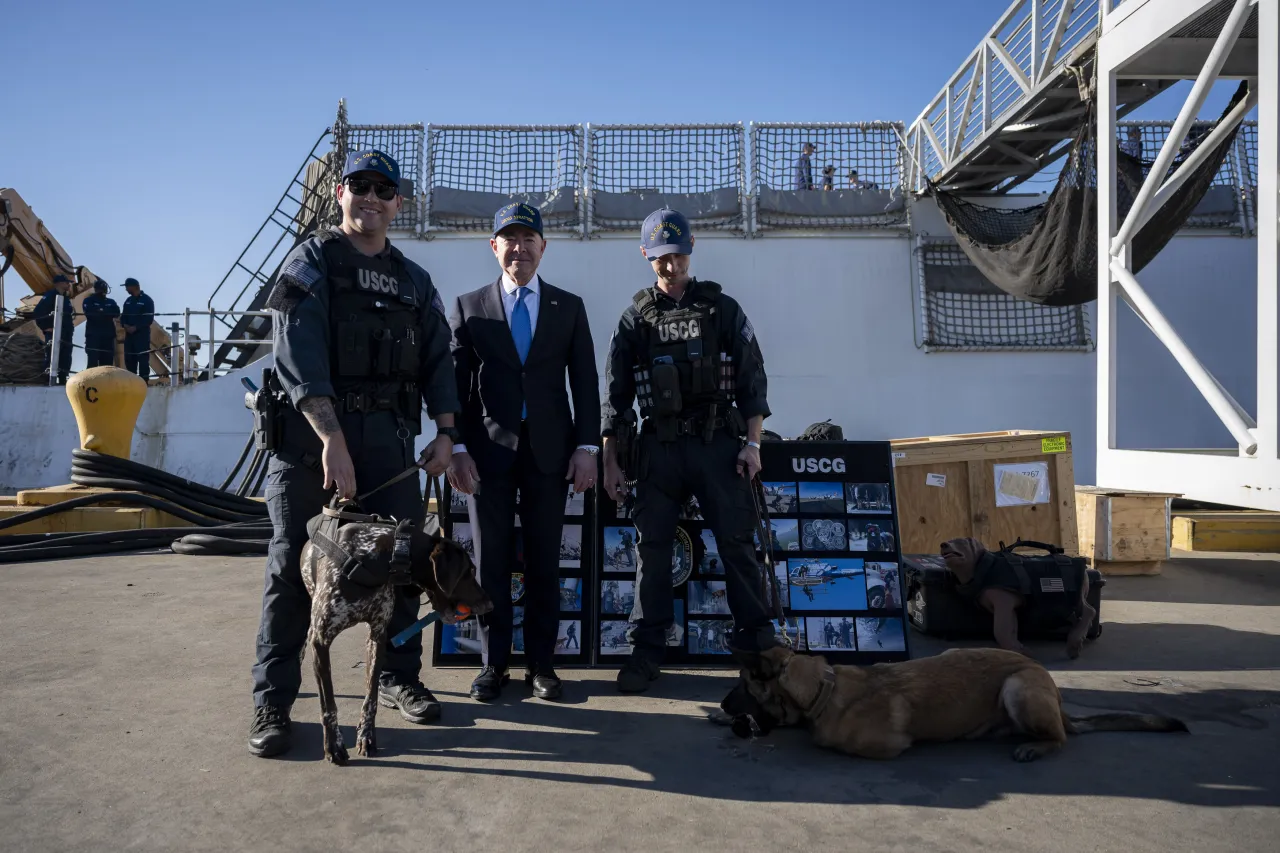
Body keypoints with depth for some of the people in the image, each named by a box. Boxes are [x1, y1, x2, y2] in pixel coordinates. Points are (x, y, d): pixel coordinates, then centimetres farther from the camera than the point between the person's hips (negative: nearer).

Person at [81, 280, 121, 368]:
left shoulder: (111, 302, 19)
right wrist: (107, 312, -6)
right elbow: (88, 312, -9)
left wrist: (99, 311, -8)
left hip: (108, 335, 3)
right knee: (93, 361, -11)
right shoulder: (88, 301, 10)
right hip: (93, 334, -3)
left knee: (107, 361, 0)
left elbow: (117, 313, 0)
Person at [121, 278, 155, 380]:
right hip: (129, 334, 7)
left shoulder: (147, 300, -4)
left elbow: (149, 319, -11)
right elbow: (123, 316, 17)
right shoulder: (128, 301, 17)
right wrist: (125, 325, -5)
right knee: (129, 358, 8)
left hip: (142, 334, -7)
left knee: (143, 359, -10)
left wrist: (135, 327, -17)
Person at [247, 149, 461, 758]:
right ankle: (272, 702, 9)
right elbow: (298, 354, -13)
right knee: (294, 569, -1)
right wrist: (332, 440, -23)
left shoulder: (414, 281, 16)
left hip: (388, 436, 4)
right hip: (310, 432, -4)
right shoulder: (312, 260, 1)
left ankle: (398, 677, 22)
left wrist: (445, 434, 0)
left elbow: (437, 360, 14)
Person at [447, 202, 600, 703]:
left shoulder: (569, 307, 10)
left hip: (549, 449, 0)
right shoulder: (469, 306, 8)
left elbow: (585, 381, 6)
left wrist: (586, 446, -2)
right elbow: (456, 381, 4)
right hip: (489, 448, 0)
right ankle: (493, 664, 15)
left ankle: (540, 664, 14)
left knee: (544, 562, 4)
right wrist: (456, 447, -5)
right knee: (491, 561, 5)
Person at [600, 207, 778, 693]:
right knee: (652, 549, 1)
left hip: (718, 443, -1)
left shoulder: (722, 309, 7)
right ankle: (646, 653, 10)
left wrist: (752, 443, -3)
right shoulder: (635, 318, 9)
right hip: (659, 447, 1)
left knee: (737, 543, -2)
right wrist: (609, 462, 5)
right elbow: (615, 394, 9)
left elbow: (752, 380, 6)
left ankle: (757, 643, 10)